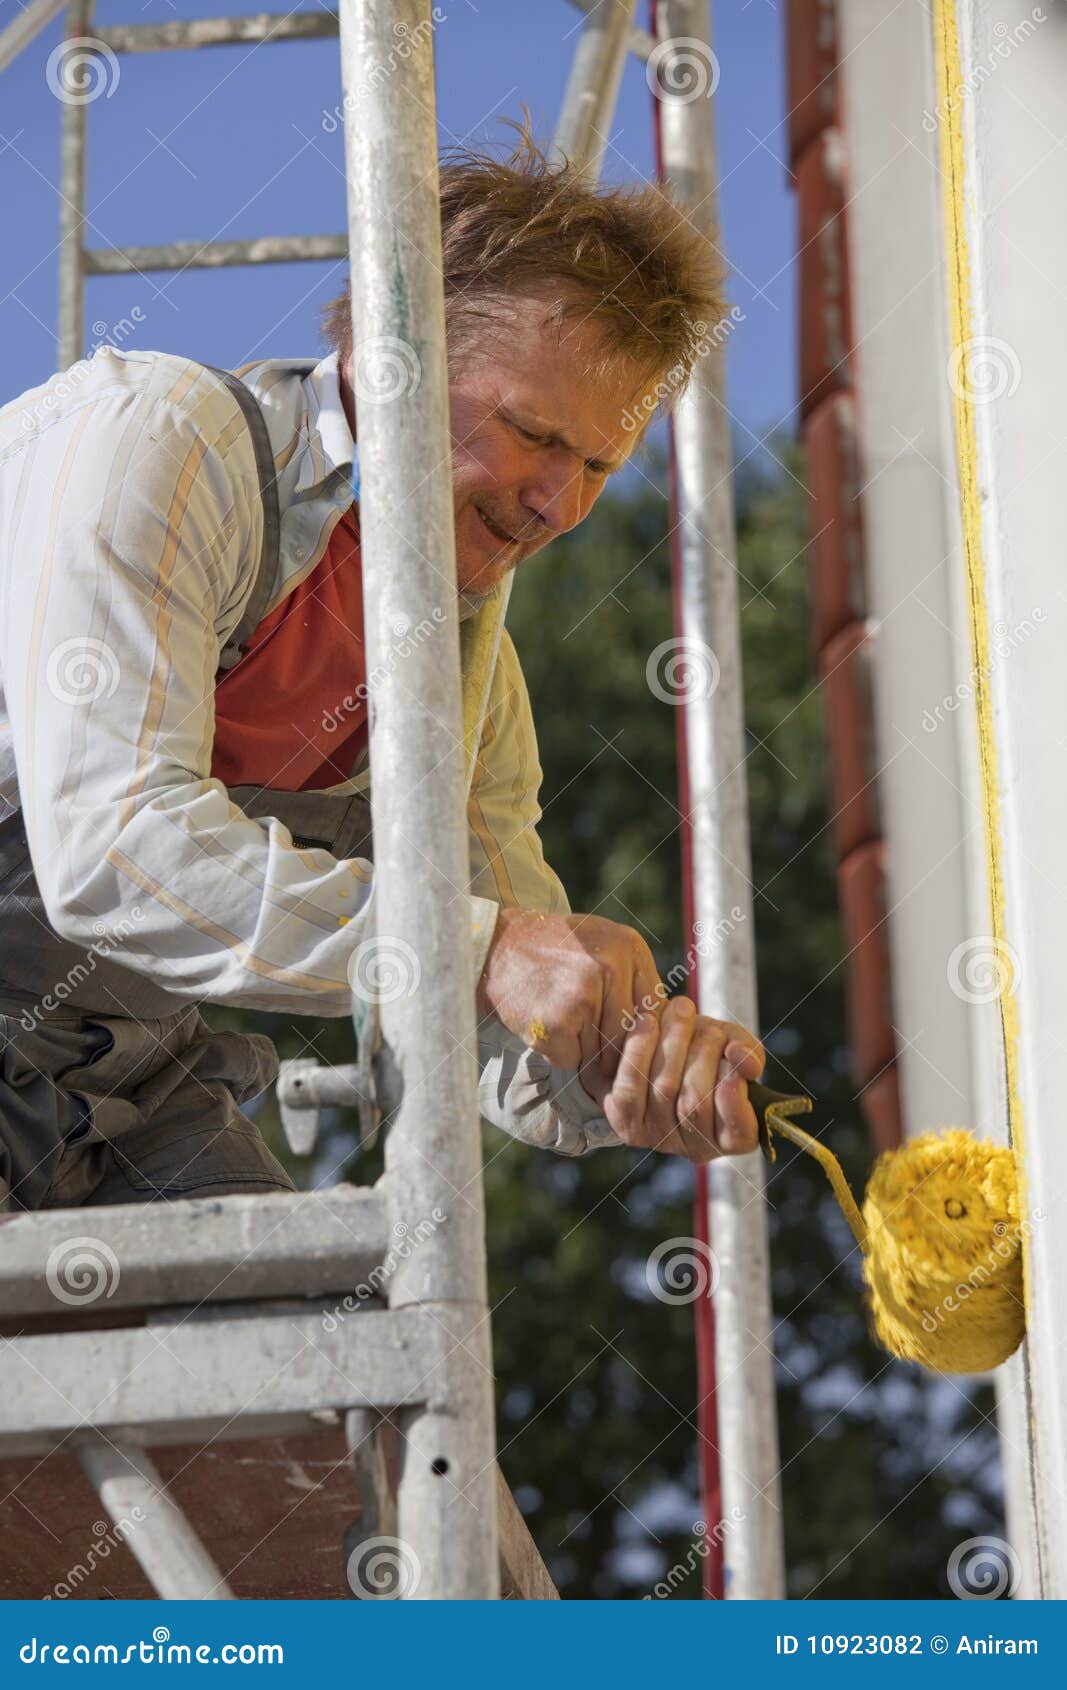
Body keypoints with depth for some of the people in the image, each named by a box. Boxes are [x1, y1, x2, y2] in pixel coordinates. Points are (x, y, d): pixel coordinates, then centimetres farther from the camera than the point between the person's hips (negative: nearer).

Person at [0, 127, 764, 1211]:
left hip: (113, 1071, 7)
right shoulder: (152, 437, -19)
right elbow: (109, 846, -31)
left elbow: (515, 1045, 3)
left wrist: (636, 1059, -21)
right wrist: (483, 949, -34)